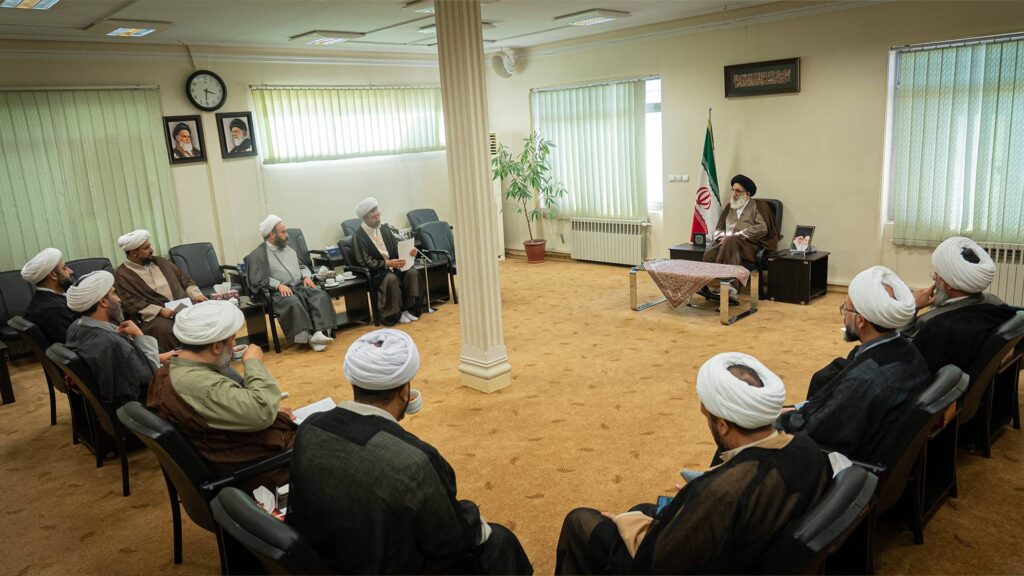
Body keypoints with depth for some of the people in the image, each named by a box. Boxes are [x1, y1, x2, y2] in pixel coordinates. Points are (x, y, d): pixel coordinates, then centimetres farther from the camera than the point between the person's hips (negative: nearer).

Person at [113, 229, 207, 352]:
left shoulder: (160, 261, 20)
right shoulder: (122, 275, 2)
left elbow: (185, 280, 23)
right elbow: (133, 304, -9)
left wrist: (196, 295, 3)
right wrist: (160, 311, -20)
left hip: (183, 307, 5)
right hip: (155, 315, -5)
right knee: (166, 330, -38)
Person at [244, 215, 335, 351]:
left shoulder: (289, 248, 23)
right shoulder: (258, 255, 2)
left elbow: (301, 266, 28)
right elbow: (257, 279, -8)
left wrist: (307, 276, 6)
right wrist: (279, 285, -19)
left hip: (301, 286, 5)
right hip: (279, 292, -5)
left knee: (321, 296, -25)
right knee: (293, 303, -38)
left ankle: (319, 332, -37)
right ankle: (308, 336, -31)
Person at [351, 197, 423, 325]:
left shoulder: (384, 229, 12)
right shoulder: (358, 237, -8)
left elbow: (397, 247, 14)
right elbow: (365, 262, -13)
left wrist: (409, 252, -9)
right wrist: (387, 263, -22)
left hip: (393, 264, 6)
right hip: (375, 271, -6)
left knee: (412, 273, -20)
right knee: (391, 279, -35)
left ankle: (409, 308, -9)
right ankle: (394, 314, -17)